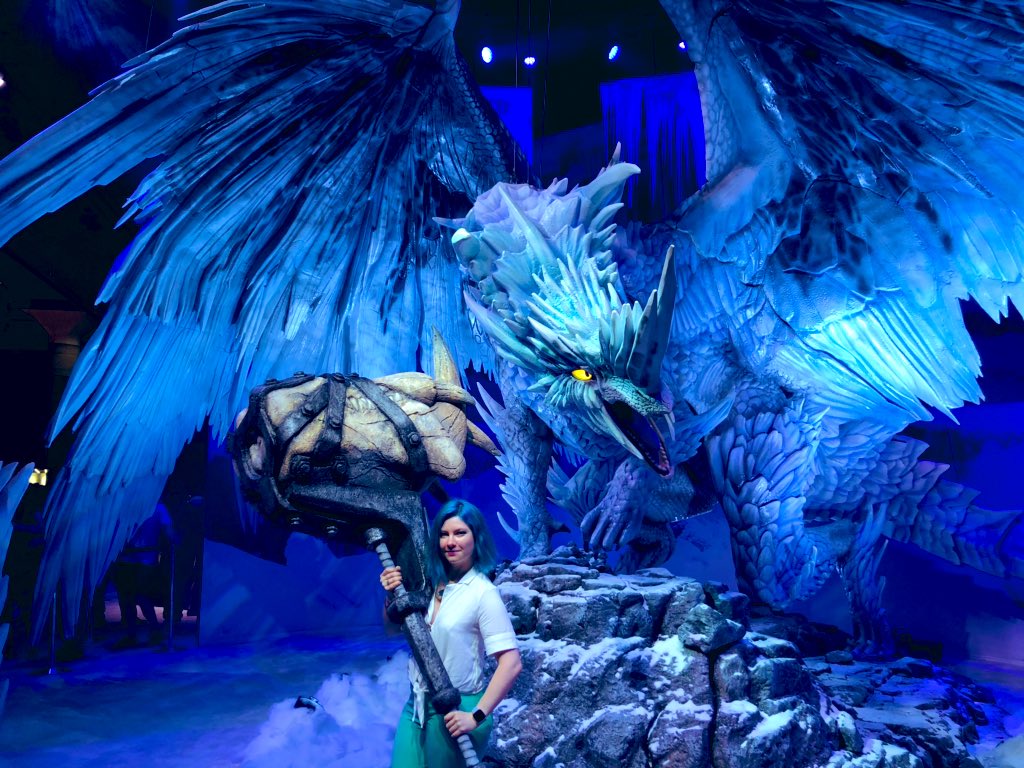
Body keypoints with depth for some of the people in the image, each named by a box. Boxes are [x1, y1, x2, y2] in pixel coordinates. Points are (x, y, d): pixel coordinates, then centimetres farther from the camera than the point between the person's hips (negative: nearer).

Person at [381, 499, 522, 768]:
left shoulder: (483, 592, -19)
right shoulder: (433, 582, -1)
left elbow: (511, 663, -22)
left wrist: (477, 716, -20)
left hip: (455, 711, -5)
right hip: (418, 704, 5)